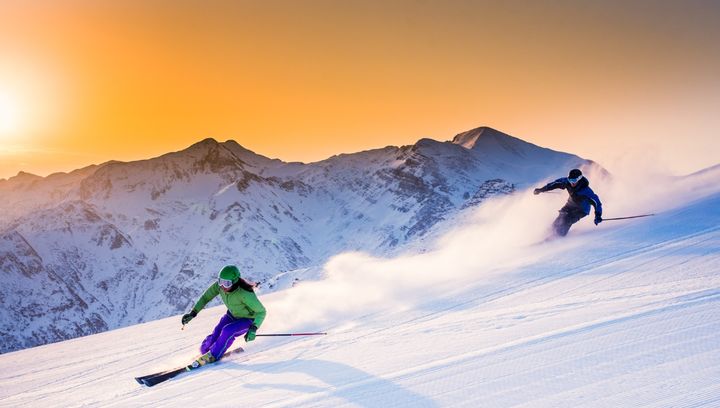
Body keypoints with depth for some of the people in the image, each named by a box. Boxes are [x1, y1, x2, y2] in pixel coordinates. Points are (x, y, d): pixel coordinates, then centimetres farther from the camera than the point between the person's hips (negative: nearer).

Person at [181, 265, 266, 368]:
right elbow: (206, 297, -5)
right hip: (232, 315, 5)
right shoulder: (219, 285, -23)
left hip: (248, 319, -5)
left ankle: (212, 356, -9)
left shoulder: (244, 293, -38)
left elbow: (261, 311, -29)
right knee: (214, 336, -8)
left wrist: (253, 329, -41)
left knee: (228, 331, -30)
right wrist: (193, 312, -11)